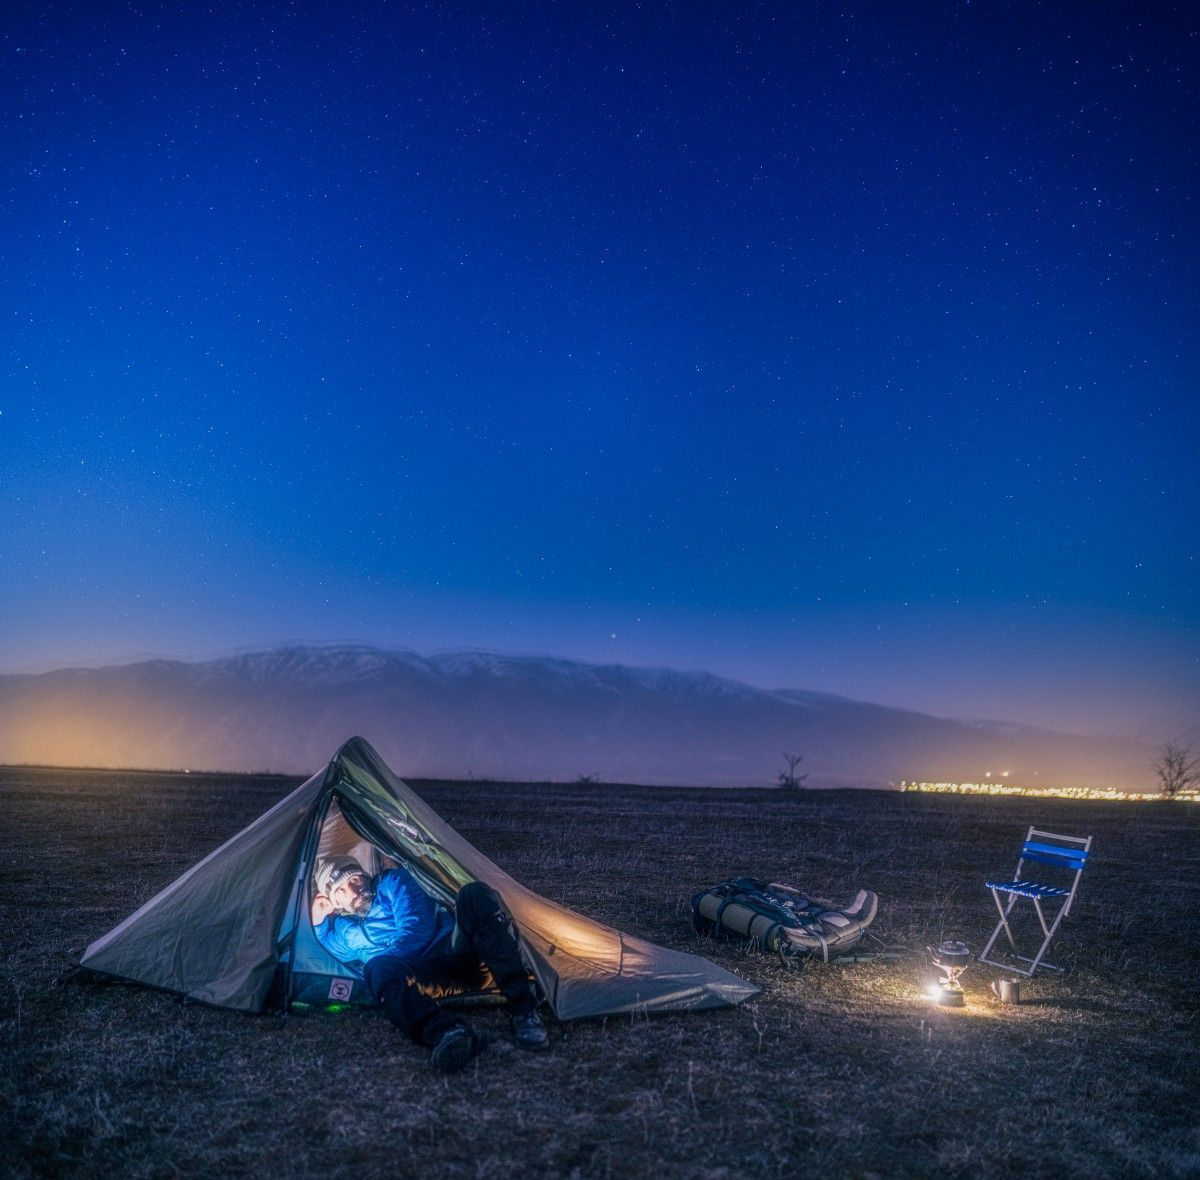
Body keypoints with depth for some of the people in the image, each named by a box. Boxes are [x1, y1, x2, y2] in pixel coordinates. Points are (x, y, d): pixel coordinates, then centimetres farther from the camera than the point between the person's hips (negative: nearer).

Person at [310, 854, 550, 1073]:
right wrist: (318, 922, 21)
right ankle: (445, 1031, -61)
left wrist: (379, 955, -5)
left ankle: (523, 1007, -39)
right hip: (423, 975, 1)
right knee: (380, 968, -32)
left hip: (453, 948, -1)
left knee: (475, 894, -30)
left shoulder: (393, 882, 13)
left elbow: (417, 930, 0)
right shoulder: (344, 929, 24)